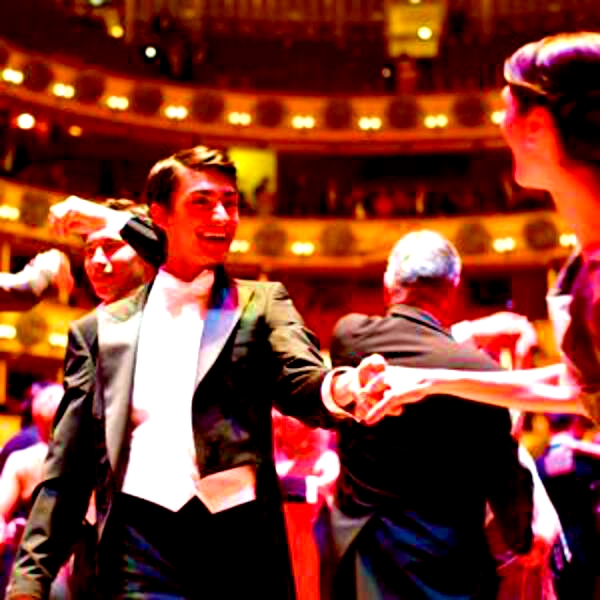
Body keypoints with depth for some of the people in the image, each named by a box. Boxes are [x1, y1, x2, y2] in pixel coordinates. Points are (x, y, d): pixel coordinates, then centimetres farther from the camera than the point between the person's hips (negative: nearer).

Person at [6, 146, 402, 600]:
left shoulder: (263, 303, 13)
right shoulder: (100, 329, 13)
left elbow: (299, 383, -5)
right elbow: (68, 469, 12)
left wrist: (340, 389, -29)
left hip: (243, 540, 0)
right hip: (141, 541, 0)